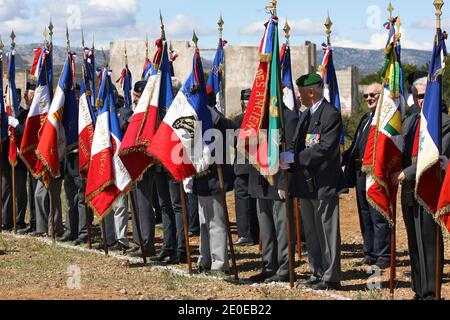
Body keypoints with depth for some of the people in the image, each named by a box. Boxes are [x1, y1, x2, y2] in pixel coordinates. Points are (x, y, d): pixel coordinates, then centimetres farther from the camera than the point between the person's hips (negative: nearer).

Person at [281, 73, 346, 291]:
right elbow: (297, 145, 13)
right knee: (311, 232, 14)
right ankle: (317, 274, 22)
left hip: (324, 183, -9)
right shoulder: (305, 116, 16)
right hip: (305, 183, 9)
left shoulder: (331, 115, -12)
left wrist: (294, 158, -20)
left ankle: (331, 277, 1)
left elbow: (325, 148, -21)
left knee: (327, 231, -4)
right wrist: (286, 160, -8)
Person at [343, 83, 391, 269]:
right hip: (360, 175, 9)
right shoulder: (366, 118, 19)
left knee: (378, 218, -4)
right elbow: (355, 147, 21)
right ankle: (370, 255, 22)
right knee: (365, 217, 14)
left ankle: (383, 257, 3)